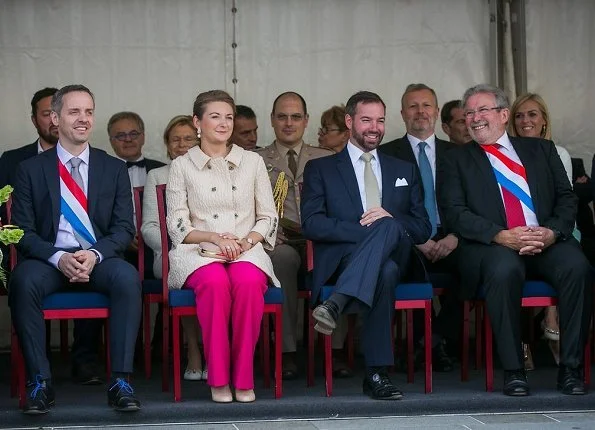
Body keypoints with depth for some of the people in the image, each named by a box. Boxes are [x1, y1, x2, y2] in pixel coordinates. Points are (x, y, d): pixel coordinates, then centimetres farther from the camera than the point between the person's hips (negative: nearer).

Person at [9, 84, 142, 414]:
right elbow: (24, 230, 2)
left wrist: (95, 255, -15)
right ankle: (39, 381, -27)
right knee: (23, 281, -35)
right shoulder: (30, 169, 8)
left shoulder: (114, 169, 12)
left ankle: (120, 381, -30)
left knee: (127, 277, -33)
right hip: (49, 258, -1)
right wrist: (58, 258, -17)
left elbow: (124, 227, 5)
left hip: (99, 259, 1)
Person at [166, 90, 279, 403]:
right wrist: (216, 237, -12)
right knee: (215, 282, -37)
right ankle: (218, 379, -28)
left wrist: (246, 241, -7)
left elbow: (268, 218, 13)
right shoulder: (182, 166, 11)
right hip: (199, 253, -1)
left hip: (247, 251, 1)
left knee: (249, 282, -35)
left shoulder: (252, 162, 16)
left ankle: (244, 378, -27)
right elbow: (177, 226, 5)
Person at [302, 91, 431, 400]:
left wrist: (389, 221, -6)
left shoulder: (404, 171, 27)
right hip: (342, 258, -2)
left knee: (389, 226, -38)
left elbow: (423, 229, 18)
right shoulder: (320, 169, 18)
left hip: (394, 256, 2)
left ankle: (336, 304, -53)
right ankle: (376, 372, -46)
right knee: (385, 272, -41)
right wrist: (364, 229, -14)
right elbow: (311, 224, 1)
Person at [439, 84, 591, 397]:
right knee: (504, 269, -37)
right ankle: (513, 371, -28)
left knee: (577, 266, -30)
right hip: (493, 246, -2)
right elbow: (454, 212, 0)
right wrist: (502, 236, -15)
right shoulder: (457, 160, 14)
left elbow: (567, 198, 12)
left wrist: (552, 232, -10)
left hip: (547, 241, 2)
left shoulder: (541, 150, 20)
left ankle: (570, 368, -23)